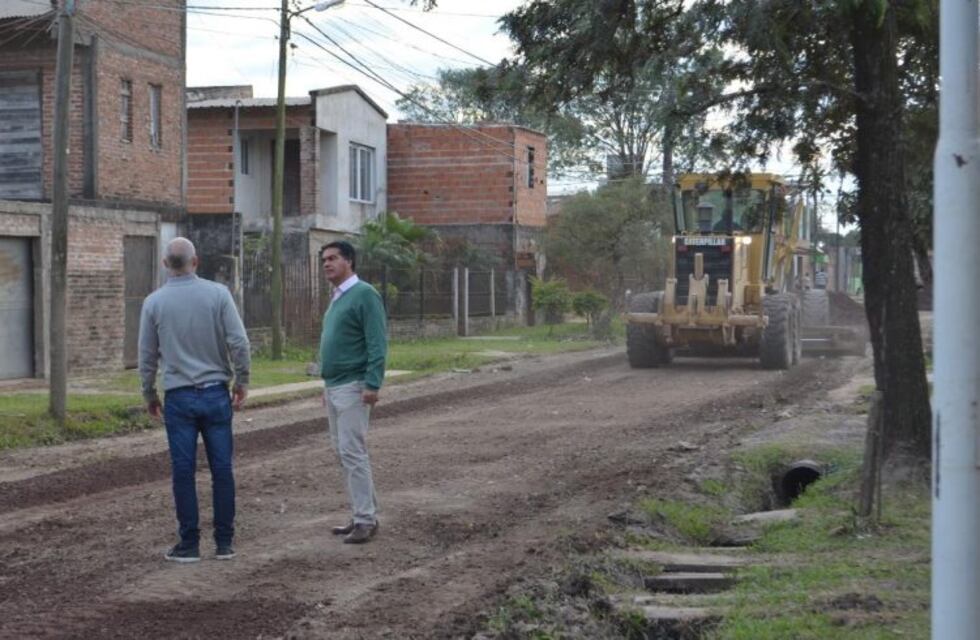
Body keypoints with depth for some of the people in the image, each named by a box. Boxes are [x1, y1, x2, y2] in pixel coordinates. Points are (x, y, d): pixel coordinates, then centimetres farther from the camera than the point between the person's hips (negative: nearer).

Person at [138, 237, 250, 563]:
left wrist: (149, 394, 18)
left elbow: (147, 355, 5)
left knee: (183, 472, 4)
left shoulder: (154, 302, -2)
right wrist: (242, 380, 4)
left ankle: (189, 544, 7)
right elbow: (238, 342, -9)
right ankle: (224, 542, 9)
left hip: (178, 397, 0)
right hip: (215, 393, 0)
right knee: (222, 469, 6)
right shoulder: (217, 293, -5)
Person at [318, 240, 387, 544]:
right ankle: (364, 514, 16)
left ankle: (365, 519, -7)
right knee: (344, 451, 10)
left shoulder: (364, 295, -10)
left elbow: (377, 344, -16)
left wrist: (372, 384, -23)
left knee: (352, 451, -10)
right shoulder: (337, 298, 17)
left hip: (352, 387, -9)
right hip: (333, 388, 9)